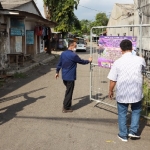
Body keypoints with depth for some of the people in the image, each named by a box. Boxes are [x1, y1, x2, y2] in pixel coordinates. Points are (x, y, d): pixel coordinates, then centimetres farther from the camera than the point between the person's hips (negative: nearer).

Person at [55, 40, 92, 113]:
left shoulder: (63, 53, 3)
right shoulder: (73, 55, -18)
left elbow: (59, 63, 11)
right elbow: (81, 61, -5)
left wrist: (57, 72, 23)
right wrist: (88, 61, 13)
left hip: (64, 76, 8)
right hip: (70, 77, -7)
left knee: (68, 90, 22)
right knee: (69, 92, 3)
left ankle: (66, 105, 29)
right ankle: (66, 108, 11)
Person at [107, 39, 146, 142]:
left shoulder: (118, 62, -10)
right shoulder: (140, 60, -5)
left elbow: (113, 80, -7)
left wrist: (111, 91, 10)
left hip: (122, 93, -1)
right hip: (136, 92, 1)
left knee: (122, 113, 16)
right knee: (136, 110, 25)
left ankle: (123, 135, 25)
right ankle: (133, 131, 21)